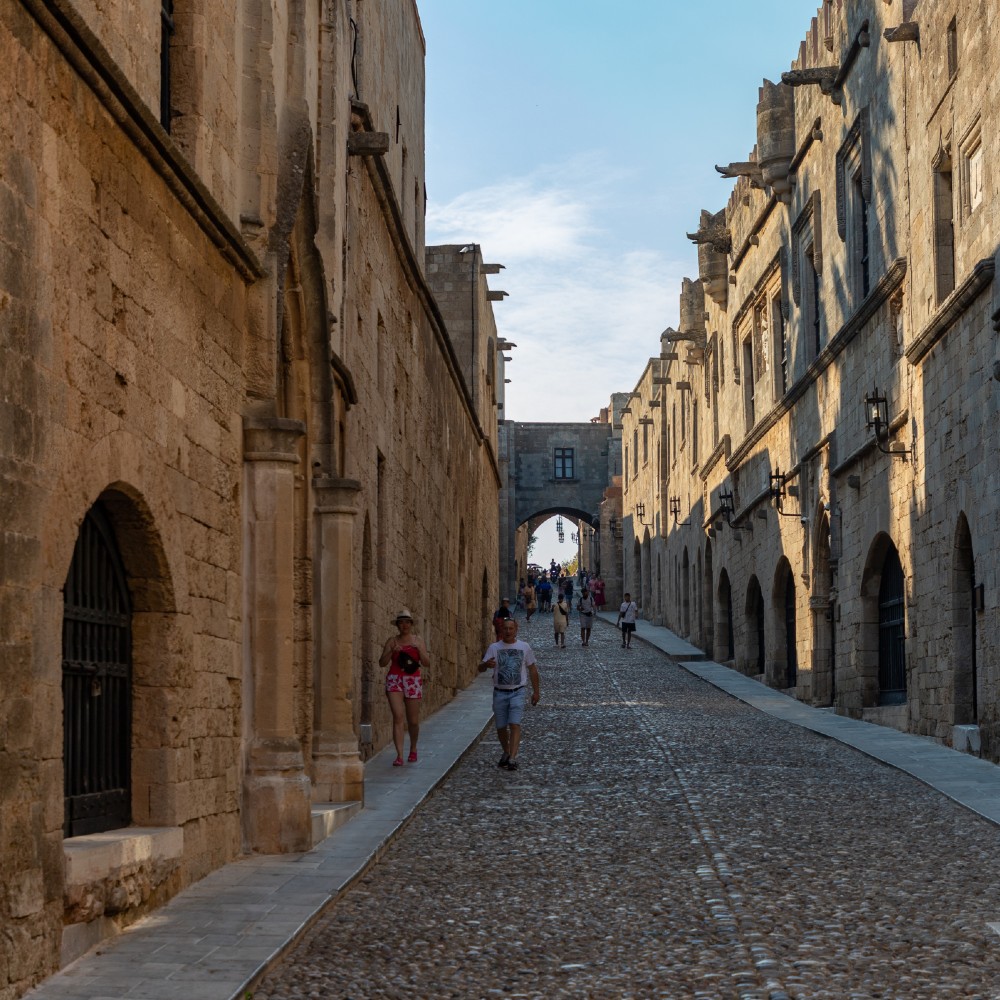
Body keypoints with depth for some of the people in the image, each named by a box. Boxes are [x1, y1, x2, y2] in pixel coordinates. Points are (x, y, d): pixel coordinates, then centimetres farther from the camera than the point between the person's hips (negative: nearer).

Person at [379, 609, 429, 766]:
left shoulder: (418, 640, 6)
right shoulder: (392, 641, 6)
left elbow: (425, 663, -1)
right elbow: (382, 663, 2)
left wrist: (419, 649, -16)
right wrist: (391, 650, -13)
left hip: (413, 681, 1)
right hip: (394, 680, -1)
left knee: (413, 720, 8)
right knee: (398, 717, -14)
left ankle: (413, 749, 34)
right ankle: (399, 755, -17)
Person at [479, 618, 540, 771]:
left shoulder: (524, 648, 3)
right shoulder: (494, 648, 2)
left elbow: (532, 669, 10)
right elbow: (480, 668, -3)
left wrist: (536, 691, 8)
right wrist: (486, 664, -28)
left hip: (518, 692, -2)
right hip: (500, 693, 2)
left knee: (515, 725, -15)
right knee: (501, 727, 10)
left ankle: (512, 759, -20)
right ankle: (506, 753, 34)